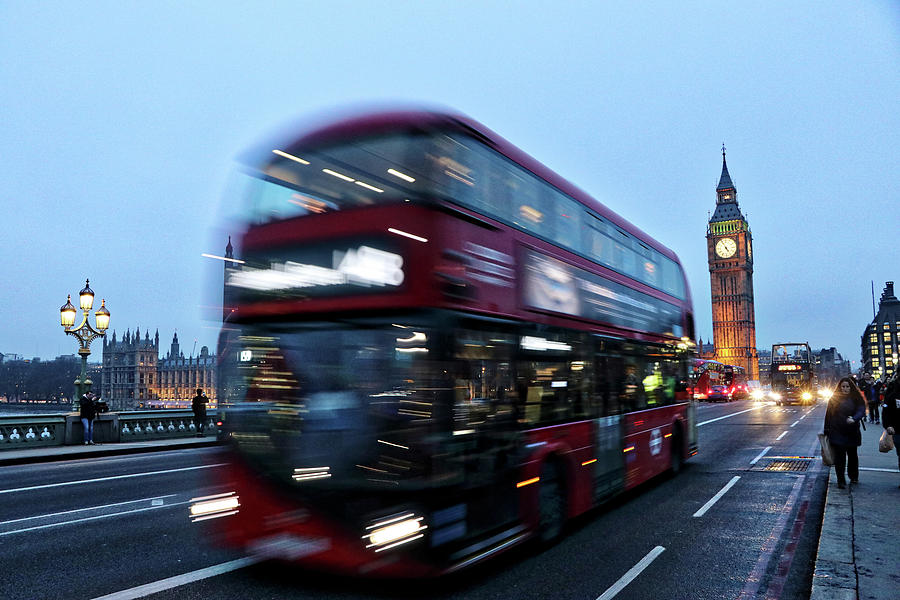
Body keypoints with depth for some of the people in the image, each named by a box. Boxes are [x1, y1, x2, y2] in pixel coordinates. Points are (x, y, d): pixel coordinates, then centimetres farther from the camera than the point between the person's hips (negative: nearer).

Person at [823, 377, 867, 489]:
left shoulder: (856, 399, 2)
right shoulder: (834, 399, 3)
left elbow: (861, 410, -12)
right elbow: (828, 415, 5)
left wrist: (854, 419, -32)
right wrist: (827, 431, 3)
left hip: (852, 432, 1)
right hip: (837, 432, -1)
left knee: (852, 455, 13)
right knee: (840, 456, -6)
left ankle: (854, 477, 34)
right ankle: (841, 481, -1)